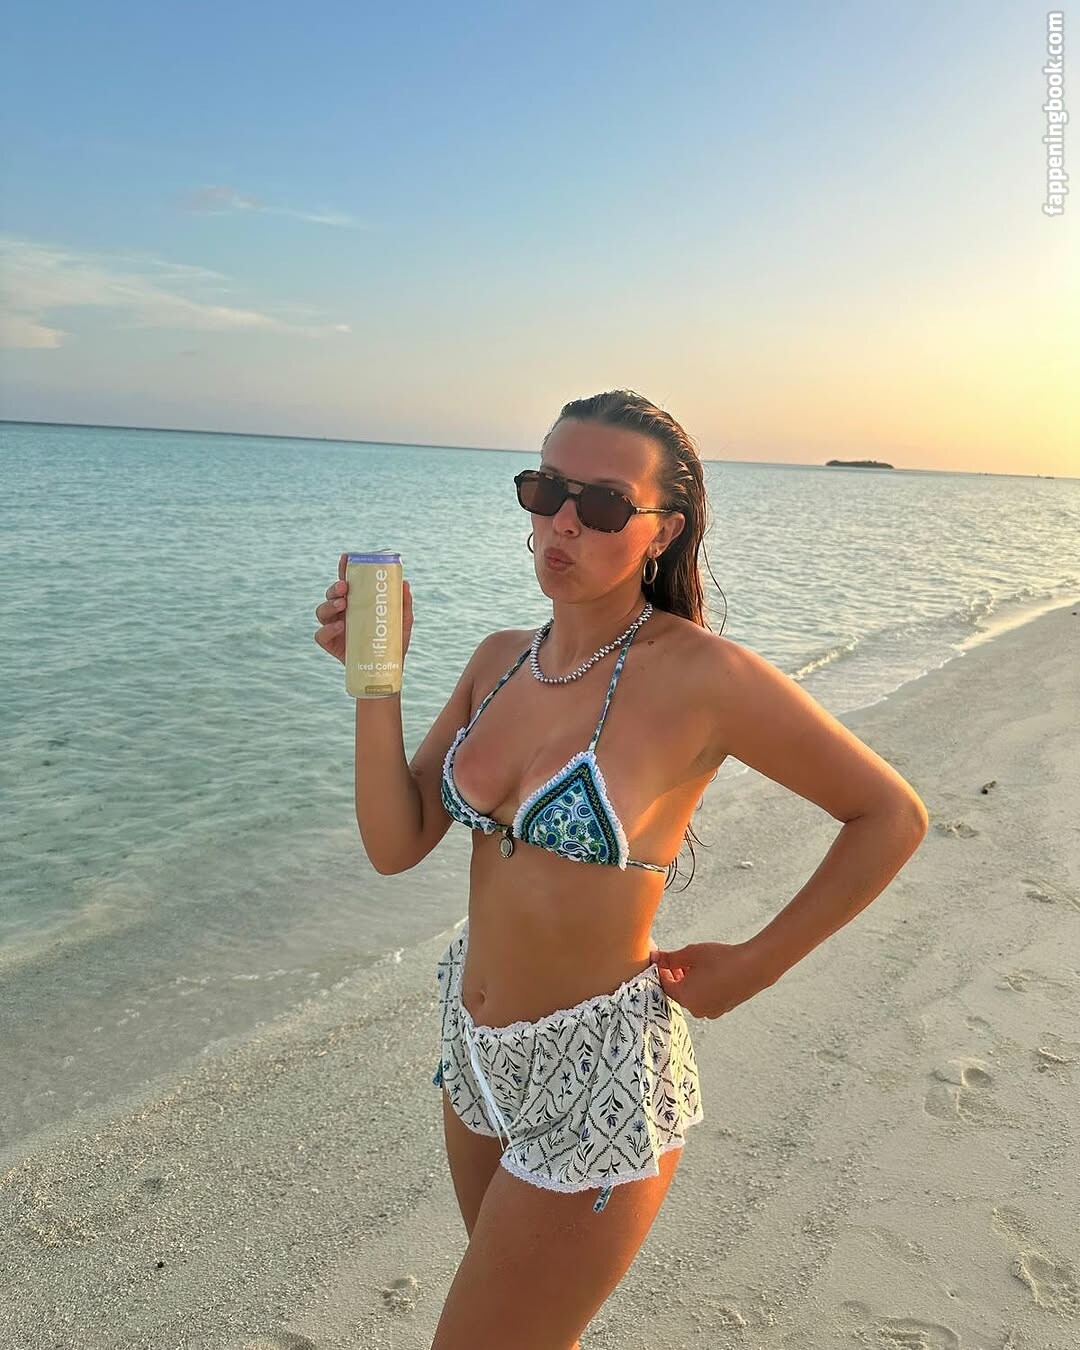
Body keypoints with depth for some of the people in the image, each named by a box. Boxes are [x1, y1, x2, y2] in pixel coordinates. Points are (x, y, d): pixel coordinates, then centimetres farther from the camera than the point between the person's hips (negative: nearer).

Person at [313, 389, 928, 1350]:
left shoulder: (701, 675, -21)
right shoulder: (501, 660, -2)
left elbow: (893, 816, -12)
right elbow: (395, 845, -4)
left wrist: (753, 966, -9)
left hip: (597, 1074, -7)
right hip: (479, 1050, 7)